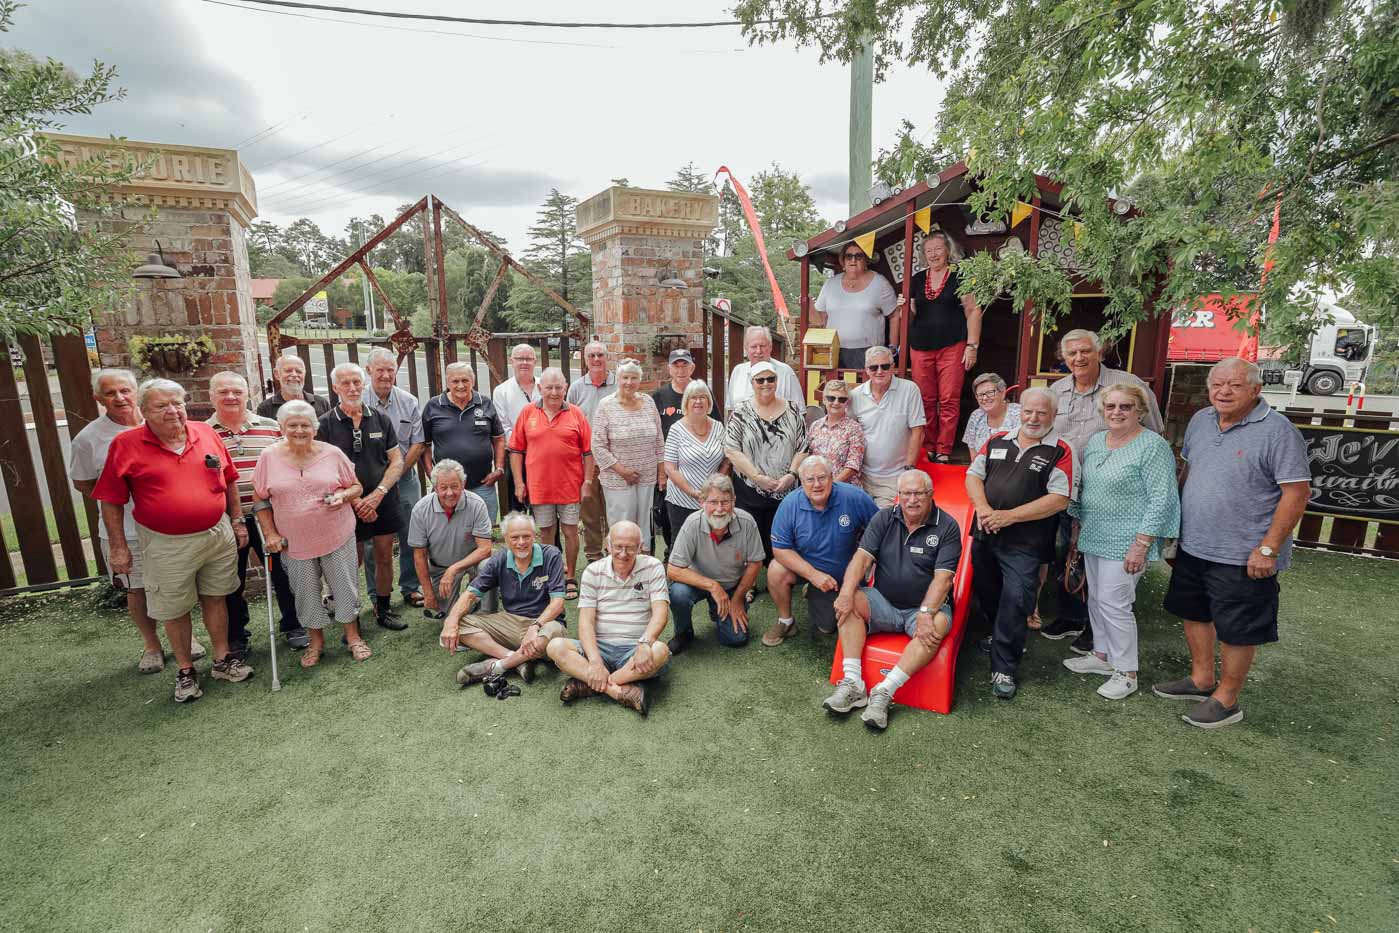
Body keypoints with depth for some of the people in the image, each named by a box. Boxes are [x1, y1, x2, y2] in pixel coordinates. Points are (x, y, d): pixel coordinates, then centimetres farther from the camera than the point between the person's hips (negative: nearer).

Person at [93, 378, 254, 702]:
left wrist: (237, 521, 9)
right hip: (167, 545, -2)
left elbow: (229, 479, 9)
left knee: (214, 598, 15)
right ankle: (185, 671, 28)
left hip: (218, 535, 2)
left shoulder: (206, 433, 0)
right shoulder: (125, 445, -8)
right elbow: (111, 500, -4)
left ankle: (223, 660, 29)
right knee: (174, 610, 10)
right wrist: (118, 547, -4)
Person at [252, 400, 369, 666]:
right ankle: (316, 642, 32)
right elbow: (259, 498, 5)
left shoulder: (332, 453, -3)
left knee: (345, 588, 6)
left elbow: (357, 486, 5)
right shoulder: (269, 457, -2)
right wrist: (270, 533, -2)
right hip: (295, 542, 1)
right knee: (306, 594, 12)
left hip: (338, 537, -1)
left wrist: (343, 496, -17)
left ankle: (353, 637, 25)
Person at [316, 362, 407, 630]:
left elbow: (397, 461, 3)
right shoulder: (325, 424, -2)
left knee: (385, 558, 9)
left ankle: (382, 611, 26)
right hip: (346, 505, -2)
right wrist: (355, 501, -13)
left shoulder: (381, 419, 5)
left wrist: (377, 494, -10)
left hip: (383, 502, 2)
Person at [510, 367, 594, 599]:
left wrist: (588, 482, -3)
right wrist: (518, 482, 0)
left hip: (570, 486, -1)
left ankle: (570, 579, 20)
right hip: (538, 487, 1)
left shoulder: (575, 413, 0)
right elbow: (516, 450, 5)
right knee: (546, 533, 12)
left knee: (570, 531, 6)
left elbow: (588, 451, 1)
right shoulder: (528, 413, 3)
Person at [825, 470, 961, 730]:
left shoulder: (948, 527, -5)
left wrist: (926, 613, -29)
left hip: (925, 606, -2)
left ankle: (883, 693, -32)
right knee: (850, 603, -23)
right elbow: (862, 557, -7)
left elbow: (943, 577, -15)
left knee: (938, 625, -34)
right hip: (883, 603, 3)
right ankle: (853, 684, -25)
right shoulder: (884, 518, 3)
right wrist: (847, 593, -24)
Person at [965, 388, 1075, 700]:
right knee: (986, 593, 19)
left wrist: (1010, 516, -17)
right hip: (984, 535, 5)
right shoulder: (997, 441, 8)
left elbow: (1059, 499, -13)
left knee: (1014, 601, -5)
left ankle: (1004, 668, 9)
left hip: (1024, 544, -5)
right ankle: (1005, 639, 43)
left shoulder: (1060, 451, -6)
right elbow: (973, 474, 9)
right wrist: (982, 507, -10)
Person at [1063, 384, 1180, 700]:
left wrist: (1141, 545, -19)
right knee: (1096, 598, 15)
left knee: (1113, 602, -4)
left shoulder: (1153, 446, -12)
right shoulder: (1095, 441, 10)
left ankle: (1126, 672, 12)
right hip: (1094, 537, 7)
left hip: (1125, 542, -7)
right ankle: (1102, 655, 31)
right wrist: (1077, 528, 17)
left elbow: (1161, 499, -16)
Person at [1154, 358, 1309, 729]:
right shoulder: (1200, 420, 5)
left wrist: (1267, 549, -19)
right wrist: (1178, 521, 15)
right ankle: (1201, 679, 38)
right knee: (1194, 613, 20)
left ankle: (1226, 700, 23)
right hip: (1192, 546, 7)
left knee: (1236, 629, 7)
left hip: (1243, 556, -7)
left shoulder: (1277, 430, -15)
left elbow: (1296, 492, -16)